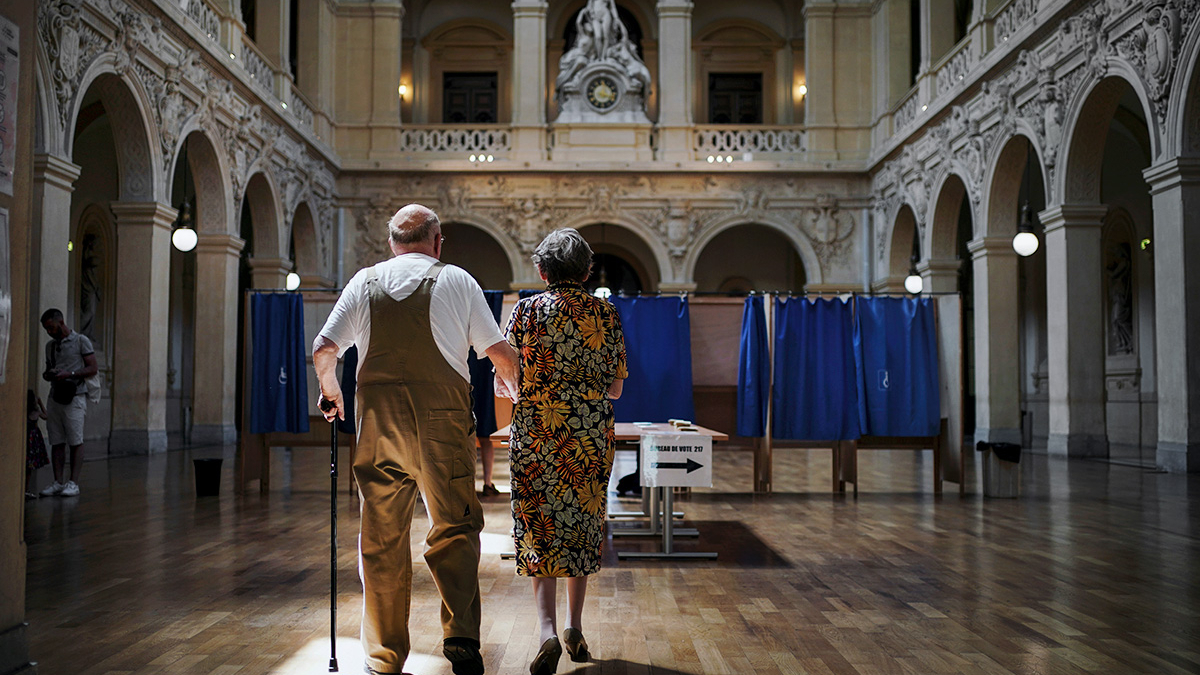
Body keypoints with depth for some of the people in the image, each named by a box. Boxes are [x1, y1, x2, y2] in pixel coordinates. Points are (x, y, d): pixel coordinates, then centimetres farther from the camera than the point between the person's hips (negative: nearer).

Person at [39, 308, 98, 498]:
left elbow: (93, 368, -4)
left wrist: (69, 374, -16)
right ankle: (58, 482, 6)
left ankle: (74, 483, -6)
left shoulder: (81, 341, 1)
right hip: (55, 397, 6)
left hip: (74, 396, -6)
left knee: (75, 442, -6)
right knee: (56, 442, 3)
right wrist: (48, 374, 2)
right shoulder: (50, 345, 19)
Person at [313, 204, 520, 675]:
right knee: (455, 528, 6)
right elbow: (500, 353, 6)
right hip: (442, 419, -2)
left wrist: (330, 390, 26)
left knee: (382, 537, 7)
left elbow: (323, 348, 7)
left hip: (378, 420, 2)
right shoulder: (457, 281, 5)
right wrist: (509, 383, 26)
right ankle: (461, 637, -6)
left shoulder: (365, 282, 11)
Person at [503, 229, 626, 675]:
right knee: (582, 524, 14)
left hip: (536, 433, -2)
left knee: (538, 530, 3)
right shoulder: (605, 314, 3)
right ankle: (575, 629, 21)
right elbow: (615, 389, 6)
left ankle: (548, 630, -12)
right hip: (592, 435, 2)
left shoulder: (526, 312, -2)